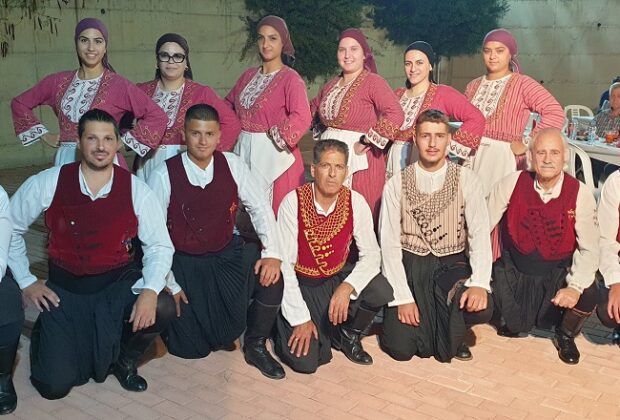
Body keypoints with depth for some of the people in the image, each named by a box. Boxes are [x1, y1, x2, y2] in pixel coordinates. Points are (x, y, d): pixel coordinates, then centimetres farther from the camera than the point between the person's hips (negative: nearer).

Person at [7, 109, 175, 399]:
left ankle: (124, 359, 5)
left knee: (162, 308, -30)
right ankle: (46, 334, 31)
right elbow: (10, 227, 3)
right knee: (55, 386, -6)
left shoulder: (136, 190, -10)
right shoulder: (48, 184, -10)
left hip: (119, 285, 0)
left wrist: (150, 290, -27)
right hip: (63, 289, 0)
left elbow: (159, 246, -10)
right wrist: (25, 281, 1)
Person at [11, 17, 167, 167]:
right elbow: (19, 103, 21)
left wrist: (122, 140, -9)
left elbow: (158, 117, -9)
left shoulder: (118, 85, -4)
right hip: (65, 162, 3)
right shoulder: (58, 82, 8)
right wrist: (45, 134, 12)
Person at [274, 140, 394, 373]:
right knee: (306, 362, -17)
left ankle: (348, 335, 5)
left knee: (381, 290, -25)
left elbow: (371, 255, -8)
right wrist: (300, 319, -17)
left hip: (338, 278, 3)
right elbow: (284, 264, -16)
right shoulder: (293, 202, -18)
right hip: (301, 283, -3)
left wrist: (348, 287, -27)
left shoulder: (355, 202, -11)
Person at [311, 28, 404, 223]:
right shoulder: (331, 85, 13)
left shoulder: (374, 82, -9)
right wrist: (323, 133, 15)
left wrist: (366, 142, -20)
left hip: (359, 160, -7)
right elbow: (313, 109, 30)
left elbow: (395, 115, -23)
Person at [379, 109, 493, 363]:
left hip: (452, 264, 1)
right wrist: (402, 298, -14)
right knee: (400, 348, -14)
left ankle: (452, 335, 6)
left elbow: (480, 234, -10)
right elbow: (390, 243, -6)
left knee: (481, 308, -30)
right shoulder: (397, 184, -4)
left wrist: (480, 283, -26)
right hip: (410, 265, -1)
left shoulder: (466, 180, -3)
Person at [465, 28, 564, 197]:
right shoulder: (473, 86, 13)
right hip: (471, 157, 5)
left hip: (503, 158, -4)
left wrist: (526, 144, -13)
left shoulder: (522, 84, -4)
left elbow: (555, 114, -14)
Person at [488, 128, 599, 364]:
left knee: (588, 296, -27)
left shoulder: (580, 194, -12)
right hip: (512, 272, 1)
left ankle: (565, 335, 12)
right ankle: (513, 320, 21)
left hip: (557, 275, -1)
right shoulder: (512, 184, -12)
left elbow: (589, 249, -10)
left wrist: (575, 286, -25)